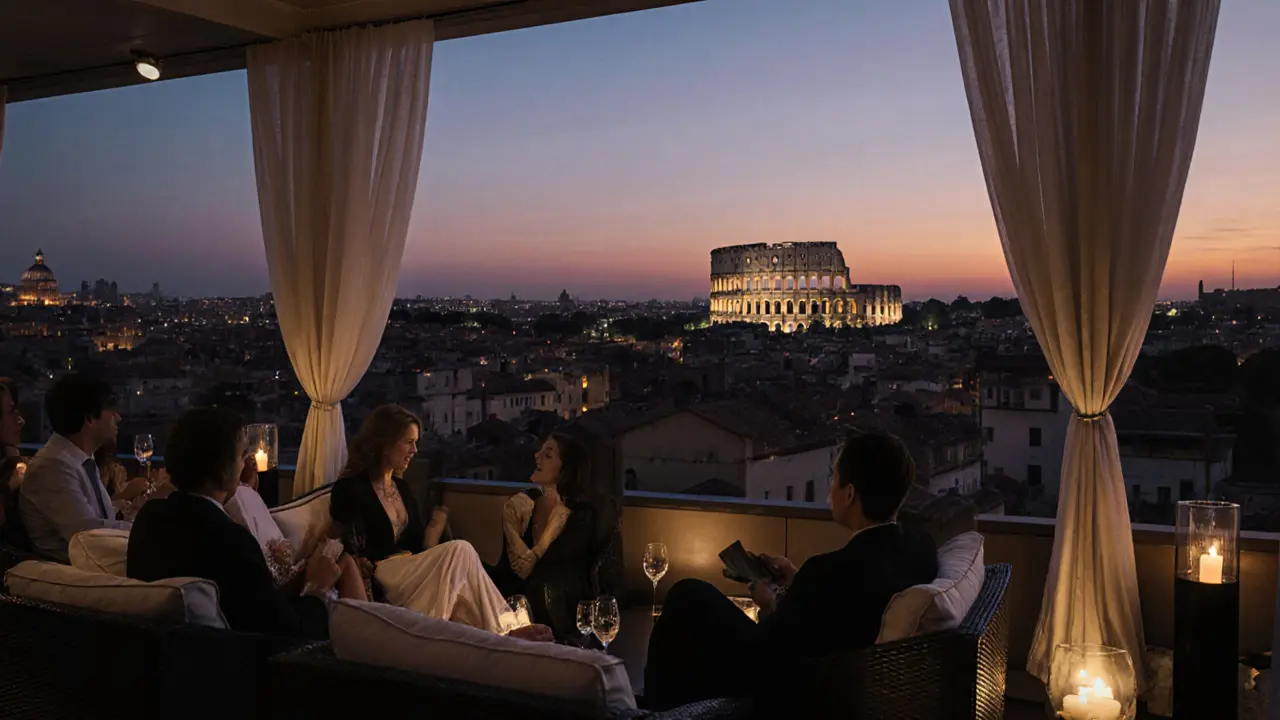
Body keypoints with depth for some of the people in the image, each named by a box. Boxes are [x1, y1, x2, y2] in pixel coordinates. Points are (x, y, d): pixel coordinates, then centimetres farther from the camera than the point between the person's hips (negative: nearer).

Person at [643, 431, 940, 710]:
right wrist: (799, 582, 6)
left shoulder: (832, 569, -34)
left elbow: (762, 659, -22)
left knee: (688, 595, 5)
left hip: (790, 692, -8)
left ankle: (661, 706, 26)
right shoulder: (923, 548, -12)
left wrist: (770, 606, -3)